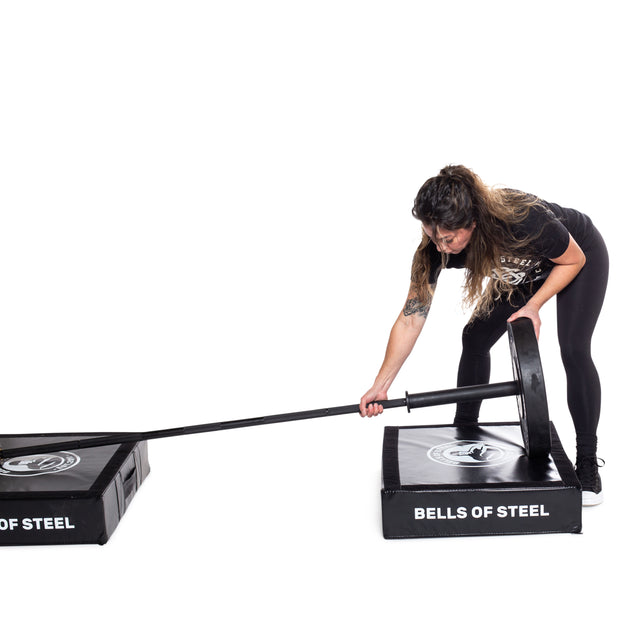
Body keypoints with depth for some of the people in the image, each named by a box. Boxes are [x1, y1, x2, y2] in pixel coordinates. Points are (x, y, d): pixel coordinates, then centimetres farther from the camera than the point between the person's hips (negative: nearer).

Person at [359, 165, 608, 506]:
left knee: (573, 350, -19)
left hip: (582, 256, -5)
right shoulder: (435, 247, -30)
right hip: (522, 270, 5)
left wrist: (533, 306, -30)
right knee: (475, 337, -2)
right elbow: (411, 318, -23)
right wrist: (381, 385, -24)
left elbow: (573, 260, -23)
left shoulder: (523, 219, -44)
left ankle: (587, 462, -7)